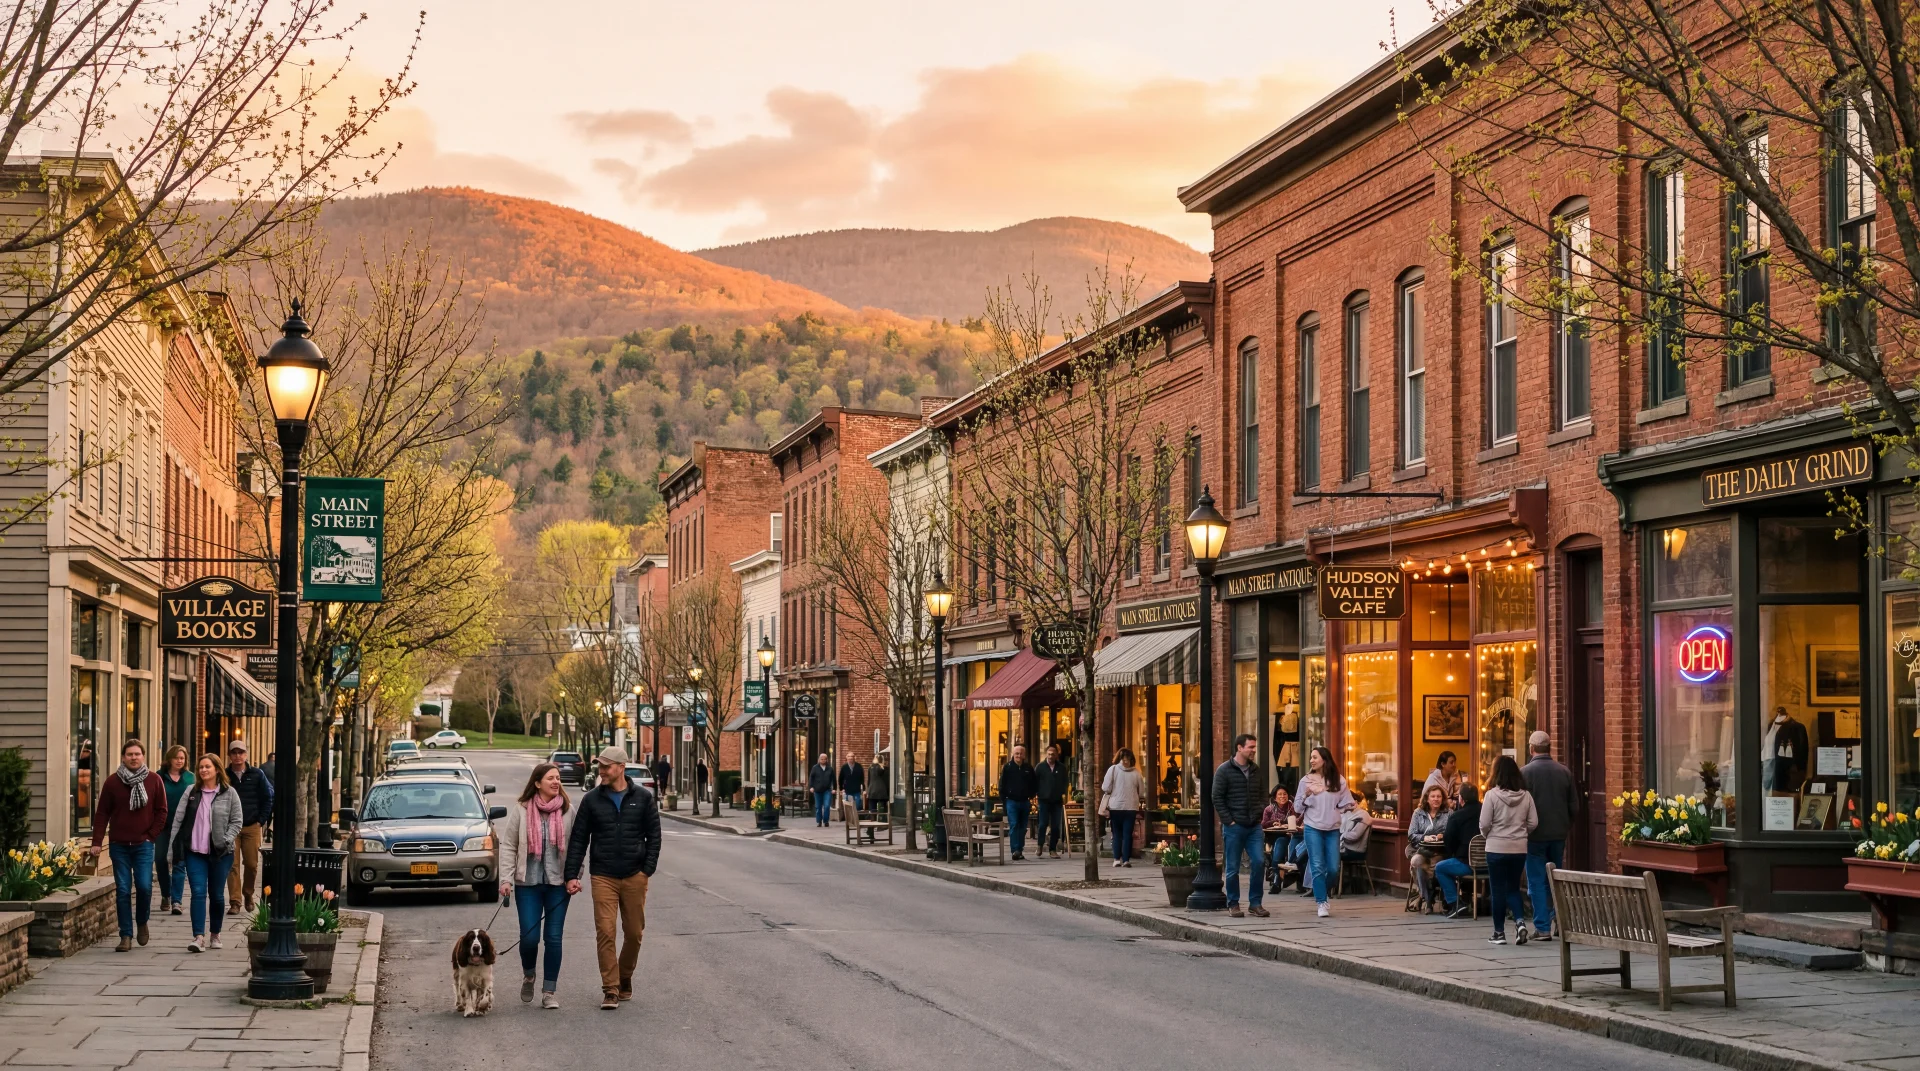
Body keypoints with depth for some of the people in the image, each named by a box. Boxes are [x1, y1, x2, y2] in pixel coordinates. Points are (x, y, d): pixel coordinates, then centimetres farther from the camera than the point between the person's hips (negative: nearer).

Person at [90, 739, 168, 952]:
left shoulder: (154, 780, 2)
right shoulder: (112, 782, 2)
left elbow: (162, 811, 7)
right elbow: (102, 813, 4)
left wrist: (152, 835, -1)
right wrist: (97, 842, -2)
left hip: (144, 845, -1)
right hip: (119, 846, 1)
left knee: (144, 886, -9)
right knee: (122, 891, -1)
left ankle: (142, 922, 19)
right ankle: (126, 936, 3)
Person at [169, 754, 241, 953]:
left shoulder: (229, 793, 0)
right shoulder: (191, 792, 6)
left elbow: (237, 821, 2)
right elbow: (178, 820, 5)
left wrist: (226, 840, -11)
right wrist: (173, 849, 0)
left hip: (220, 853, -1)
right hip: (195, 852, 1)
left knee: (217, 895, 9)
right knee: (198, 893, -9)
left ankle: (215, 935, 25)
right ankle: (199, 937, -14)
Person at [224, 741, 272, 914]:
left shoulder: (256, 775, 3)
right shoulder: (224, 776, 3)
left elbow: (268, 798, 6)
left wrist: (262, 821, 0)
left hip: (252, 827, 0)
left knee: (252, 864, 2)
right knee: (232, 865, -5)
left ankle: (248, 895, 24)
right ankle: (235, 902, -3)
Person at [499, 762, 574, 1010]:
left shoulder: (568, 811, 3)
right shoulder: (521, 811, 0)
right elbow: (508, 846, 1)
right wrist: (506, 879, -7)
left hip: (558, 884, 1)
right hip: (528, 883, -1)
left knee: (554, 937, 0)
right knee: (529, 936, -4)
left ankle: (550, 992, 8)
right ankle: (528, 976, 26)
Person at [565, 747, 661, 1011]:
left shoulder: (642, 797, 2)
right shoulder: (592, 799, 3)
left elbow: (654, 836, 4)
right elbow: (578, 839, 5)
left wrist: (648, 870, -5)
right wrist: (572, 875, -2)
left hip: (634, 876, 0)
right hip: (603, 877, 0)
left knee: (634, 932, 6)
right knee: (605, 933, -9)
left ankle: (625, 978, 27)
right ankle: (610, 989, -5)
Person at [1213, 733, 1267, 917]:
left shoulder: (1255, 770, 11)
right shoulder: (1224, 770, -4)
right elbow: (1217, 798, -6)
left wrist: (1258, 815, 5)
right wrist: (1229, 821, -11)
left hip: (1254, 826, 4)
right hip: (1234, 826, -4)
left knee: (1259, 862, -5)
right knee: (1233, 867, 2)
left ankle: (1255, 902, 6)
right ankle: (1233, 904, 13)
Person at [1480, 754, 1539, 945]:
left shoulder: (1492, 795, -12)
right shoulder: (1525, 796, -1)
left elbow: (1484, 824, -11)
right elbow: (1533, 823, 1)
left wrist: (1488, 836, 9)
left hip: (1497, 848, -3)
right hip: (1520, 848, 3)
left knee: (1498, 890, 6)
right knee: (1513, 888, 16)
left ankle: (1499, 932, 10)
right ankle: (1520, 921, -5)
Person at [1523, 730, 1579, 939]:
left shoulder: (1525, 773, -12)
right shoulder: (1564, 772, 1)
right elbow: (1575, 806, 3)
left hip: (1535, 835, -4)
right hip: (1559, 834, 4)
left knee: (1537, 882, 2)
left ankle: (1543, 927, 0)